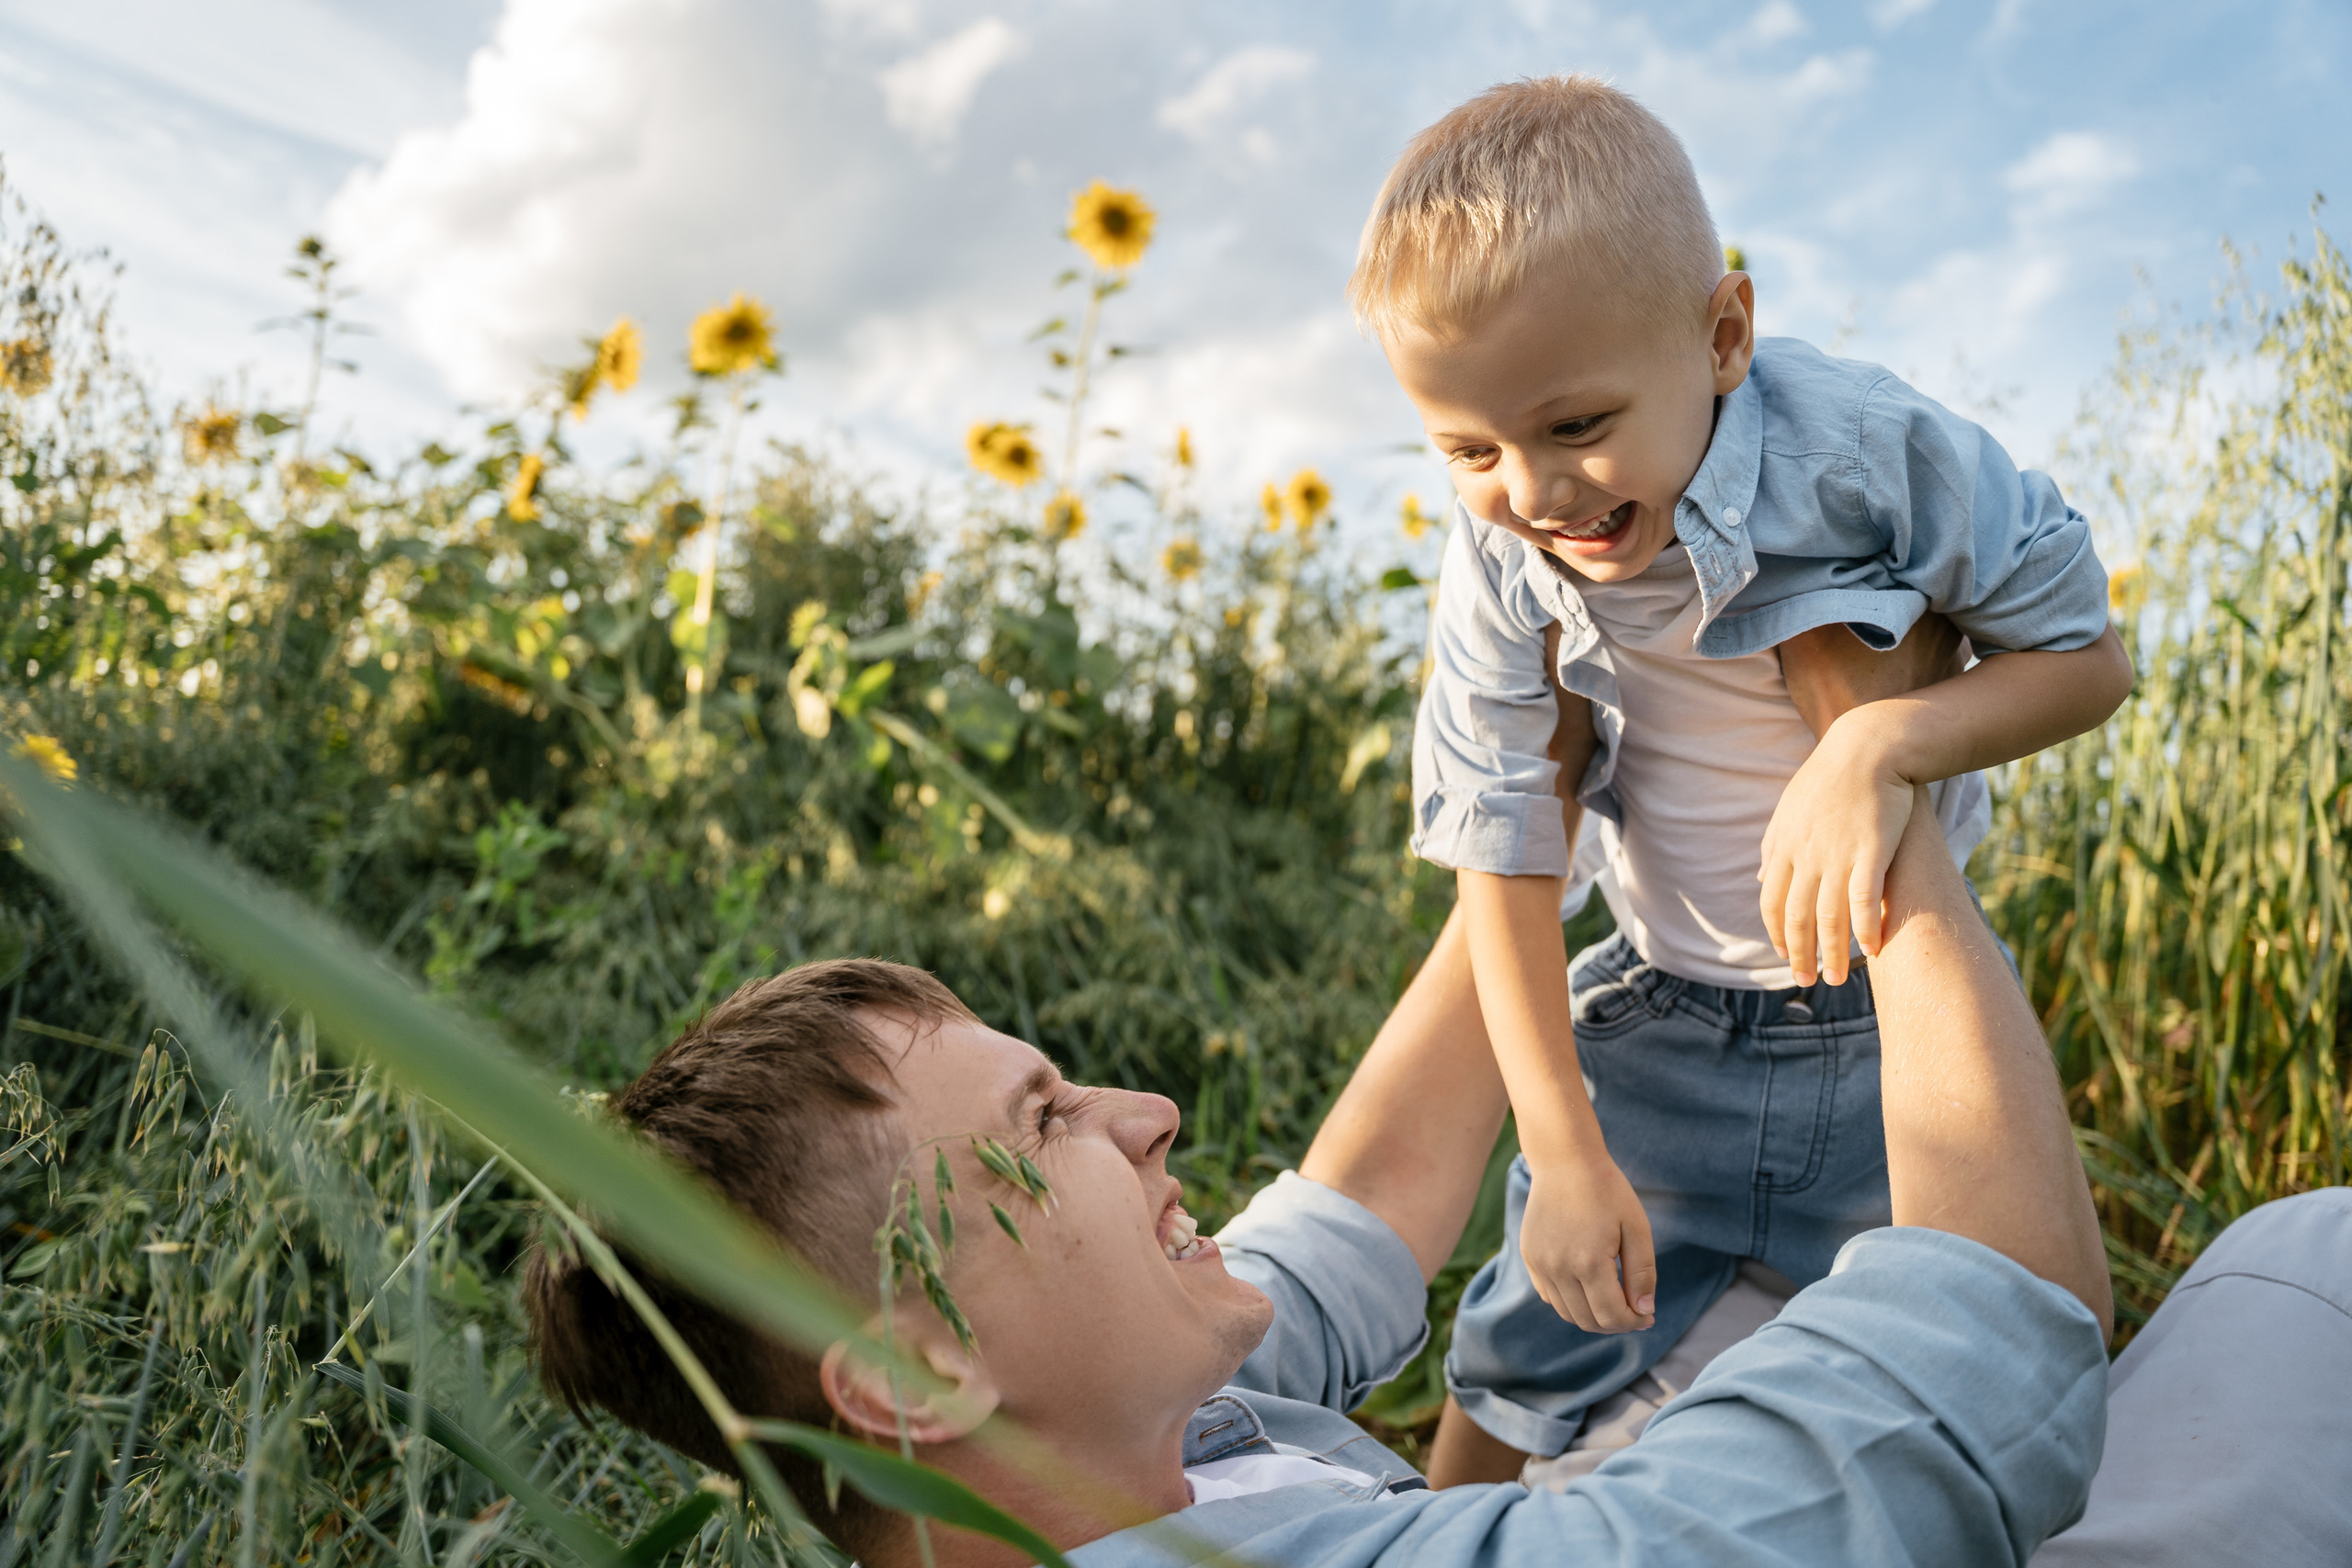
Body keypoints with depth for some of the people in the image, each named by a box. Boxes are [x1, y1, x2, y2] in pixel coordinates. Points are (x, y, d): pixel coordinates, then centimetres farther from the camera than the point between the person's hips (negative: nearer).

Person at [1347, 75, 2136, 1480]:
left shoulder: (1875, 454, -22)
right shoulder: (1504, 564, -17)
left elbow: (2091, 660, -11)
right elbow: (1503, 850, -12)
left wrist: (1880, 745, -31)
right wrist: (1564, 1151, -12)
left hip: (1902, 1013, -1)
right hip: (1665, 1027, 1)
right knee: (1525, 1358, 6)